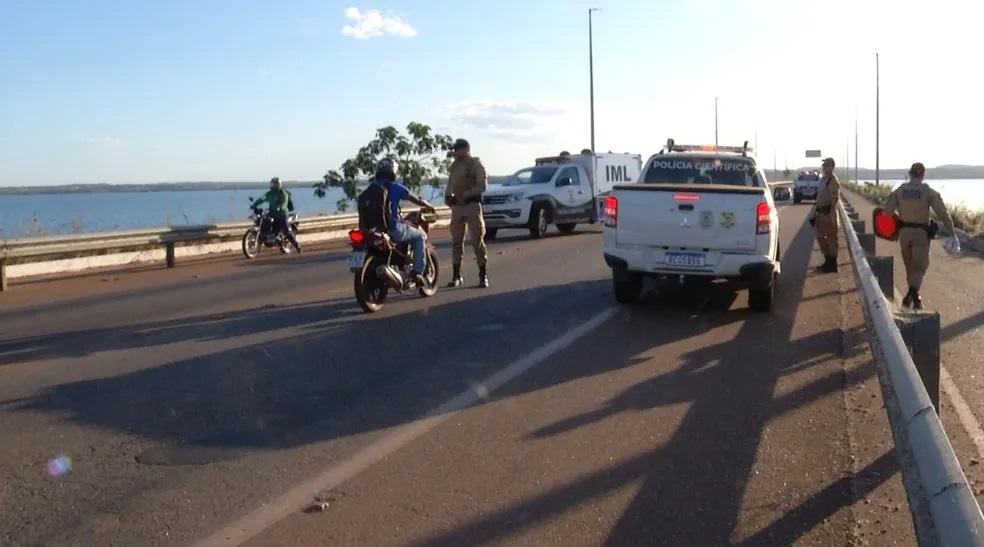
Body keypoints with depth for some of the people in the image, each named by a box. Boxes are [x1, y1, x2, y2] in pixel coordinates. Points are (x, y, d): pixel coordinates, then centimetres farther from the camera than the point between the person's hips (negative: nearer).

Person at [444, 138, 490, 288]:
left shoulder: (476, 163, -4)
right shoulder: (454, 165, 14)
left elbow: (483, 186, -11)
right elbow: (450, 184, 17)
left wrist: (465, 195, -20)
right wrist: (447, 196, -4)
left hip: (472, 205, -6)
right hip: (457, 206, 6)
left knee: (477, 240, -6)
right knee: (456, 241, 8)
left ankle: (483, 276, -1)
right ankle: (456, 275, 15)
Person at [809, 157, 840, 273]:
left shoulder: (833, 181, -15)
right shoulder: (823, 179, 14)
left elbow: (835, 199, -20)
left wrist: (831, 215, -25)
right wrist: (815, 210, 18)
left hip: (828, 213, -10)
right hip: (821, 211, 10)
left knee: (831, 238, -3)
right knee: (820, 237, 15)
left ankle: (832, 264, 4)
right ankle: (828, 261, 27)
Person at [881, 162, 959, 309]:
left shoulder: (899, 191, -4)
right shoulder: (929, 192, -10)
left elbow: (886, 211, -11)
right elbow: (943, 213, -13)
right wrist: (953, 234, -10)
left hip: (904, 232, 3)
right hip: (921, 233, -3)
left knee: (910, 264, 21)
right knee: (920, 266, 0)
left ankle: (913, 295, 34)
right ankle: (912, 292, -28)